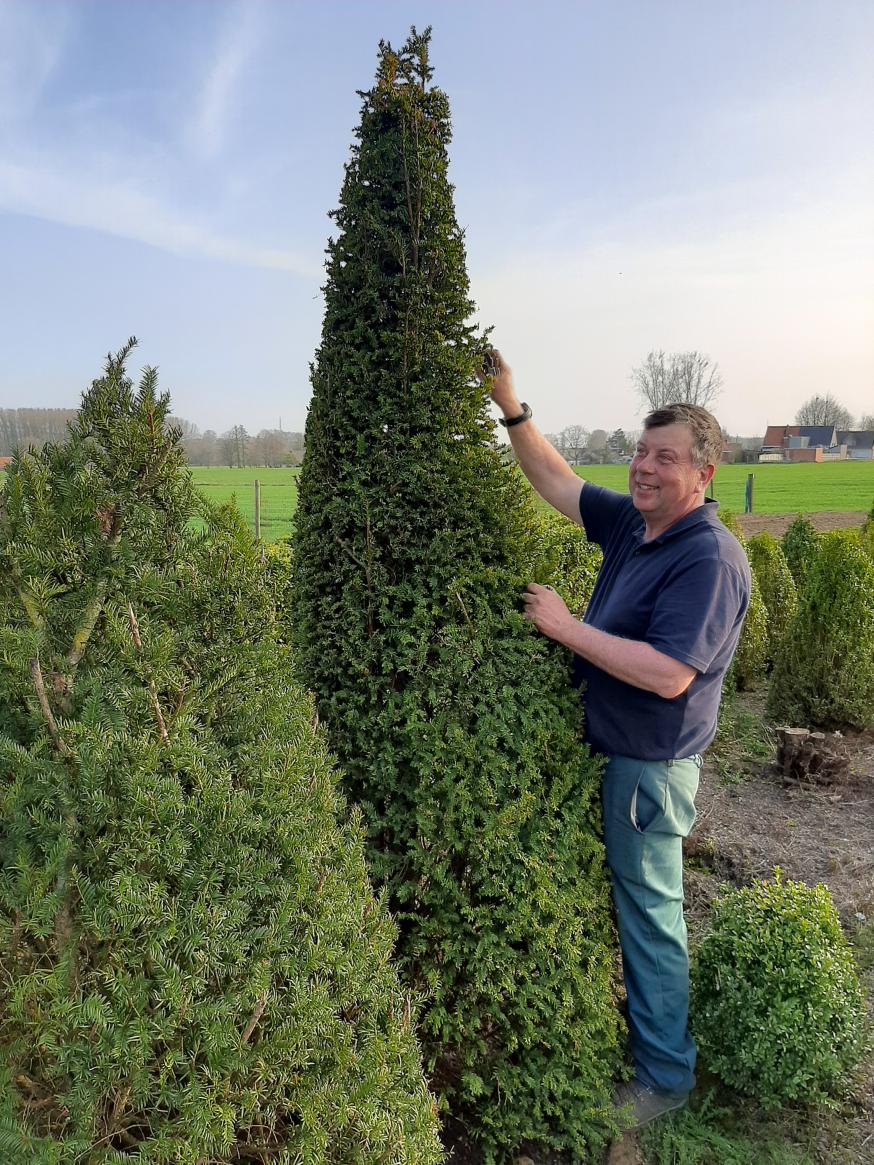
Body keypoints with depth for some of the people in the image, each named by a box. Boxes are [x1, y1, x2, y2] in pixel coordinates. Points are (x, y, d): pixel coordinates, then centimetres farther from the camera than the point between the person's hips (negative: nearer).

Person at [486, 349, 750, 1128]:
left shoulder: (710, 558, -22)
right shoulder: (632, 523, 2)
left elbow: (670, 674, -30)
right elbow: (558, 483, 13)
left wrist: (566, 628, -25)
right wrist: (512, 409, 3)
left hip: (651, 768, -8)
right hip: (607, 752, 9)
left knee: (649, 916, 6)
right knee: (616, 904, 23)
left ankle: (665, 1078, 27)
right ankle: (621, 1028, 45)